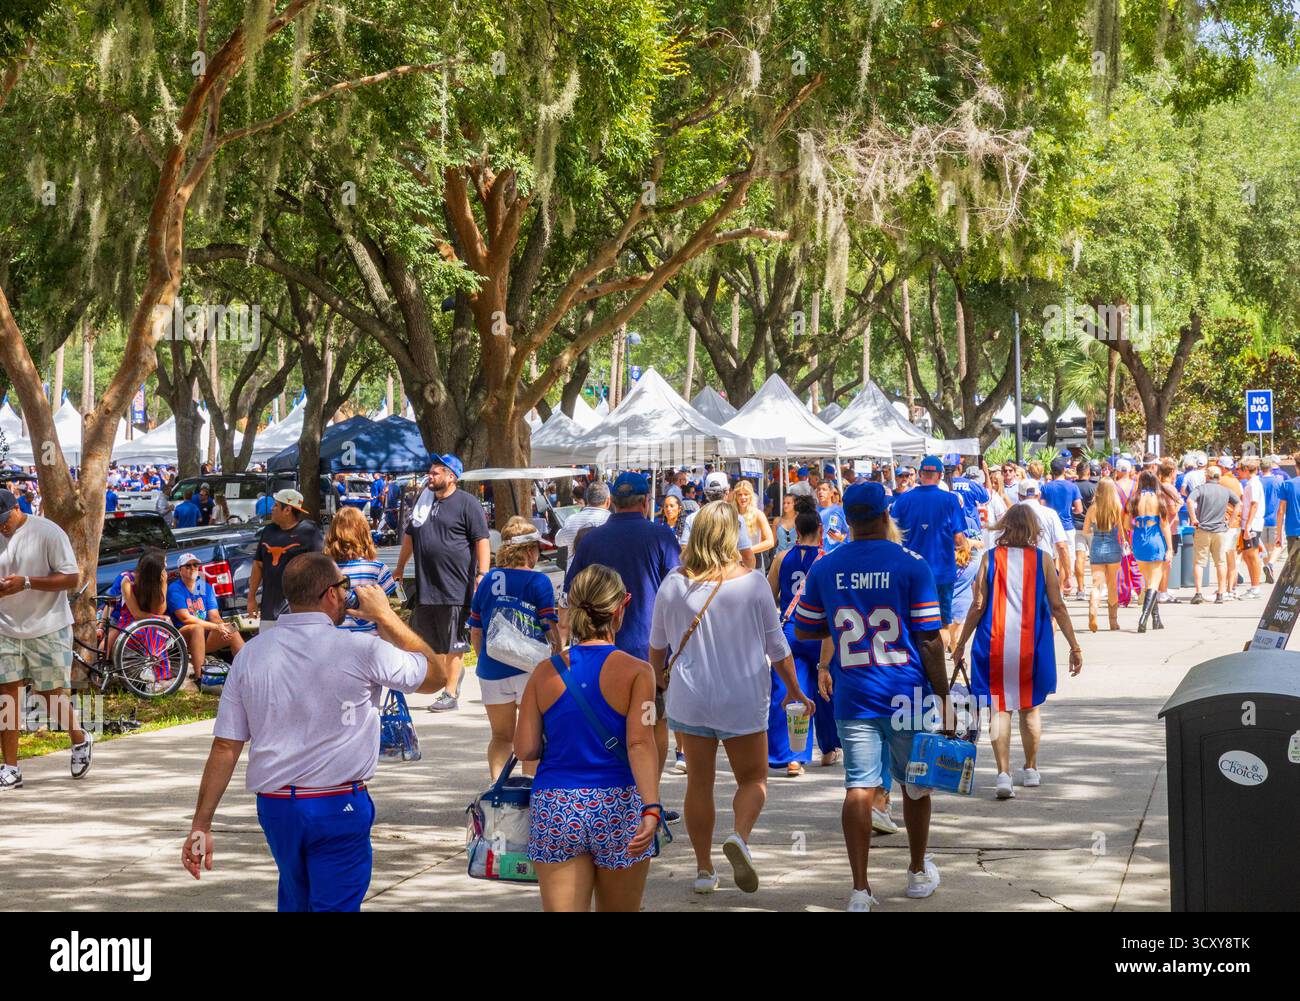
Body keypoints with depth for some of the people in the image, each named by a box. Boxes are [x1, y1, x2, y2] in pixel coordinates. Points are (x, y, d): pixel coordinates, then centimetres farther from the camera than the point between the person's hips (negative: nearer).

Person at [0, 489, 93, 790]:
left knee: (51, 695, 4)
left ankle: (80, 740, 33)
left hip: (47, 628, -4)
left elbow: (71, 578, -12)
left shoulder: (48, 533, -11)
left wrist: (26, 583, -23)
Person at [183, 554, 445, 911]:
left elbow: (225, 746, 0)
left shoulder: (250, 655, 1)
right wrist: (385, 616, 12)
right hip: (339, 807, -5)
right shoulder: (360, 650, -11)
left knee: (295, 901, 24)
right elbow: (435, 675, 5)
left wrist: (201, 825, 5)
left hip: (274, 805, 5)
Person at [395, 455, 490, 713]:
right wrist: (400, 567, 27)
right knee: (428, 642, 12)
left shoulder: (467, 503, -6)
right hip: (425, 586, 7)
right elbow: (410, 535, 26)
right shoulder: (424, 500, 15)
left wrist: (482, 574, -19)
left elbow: (482, 540, -10)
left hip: (456, 589, -7)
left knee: (453, 644, -1)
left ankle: (451, 695, 4)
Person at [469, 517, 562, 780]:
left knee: (501, 735, 15)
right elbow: (551, 627, -8)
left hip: (491, 669, 4)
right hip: (529, 668, -4)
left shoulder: (487, 580, 6)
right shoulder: (538, 581, -8)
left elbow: (475, 631, 10)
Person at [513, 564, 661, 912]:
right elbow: (640, 743, -17)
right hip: (618, 809, -1)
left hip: (554, 809, 1)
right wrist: (651, 809, -24)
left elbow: (525, 749, 1)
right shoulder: (637, 672, -5)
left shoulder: (545, 672, 2)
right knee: (620, 910, 15)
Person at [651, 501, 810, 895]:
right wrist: (794, 690, 12)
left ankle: (704, 869, 16)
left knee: (699, 781, 13)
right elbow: (776, 645, -1)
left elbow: (657, 644, 10)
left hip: (688, 699, 2)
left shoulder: (674, 584, -4)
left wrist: (657, 678, 29)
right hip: (742, 698, -2)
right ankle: (739, 836, -15)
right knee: (753, 778, 12)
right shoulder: (751, 582, -9)